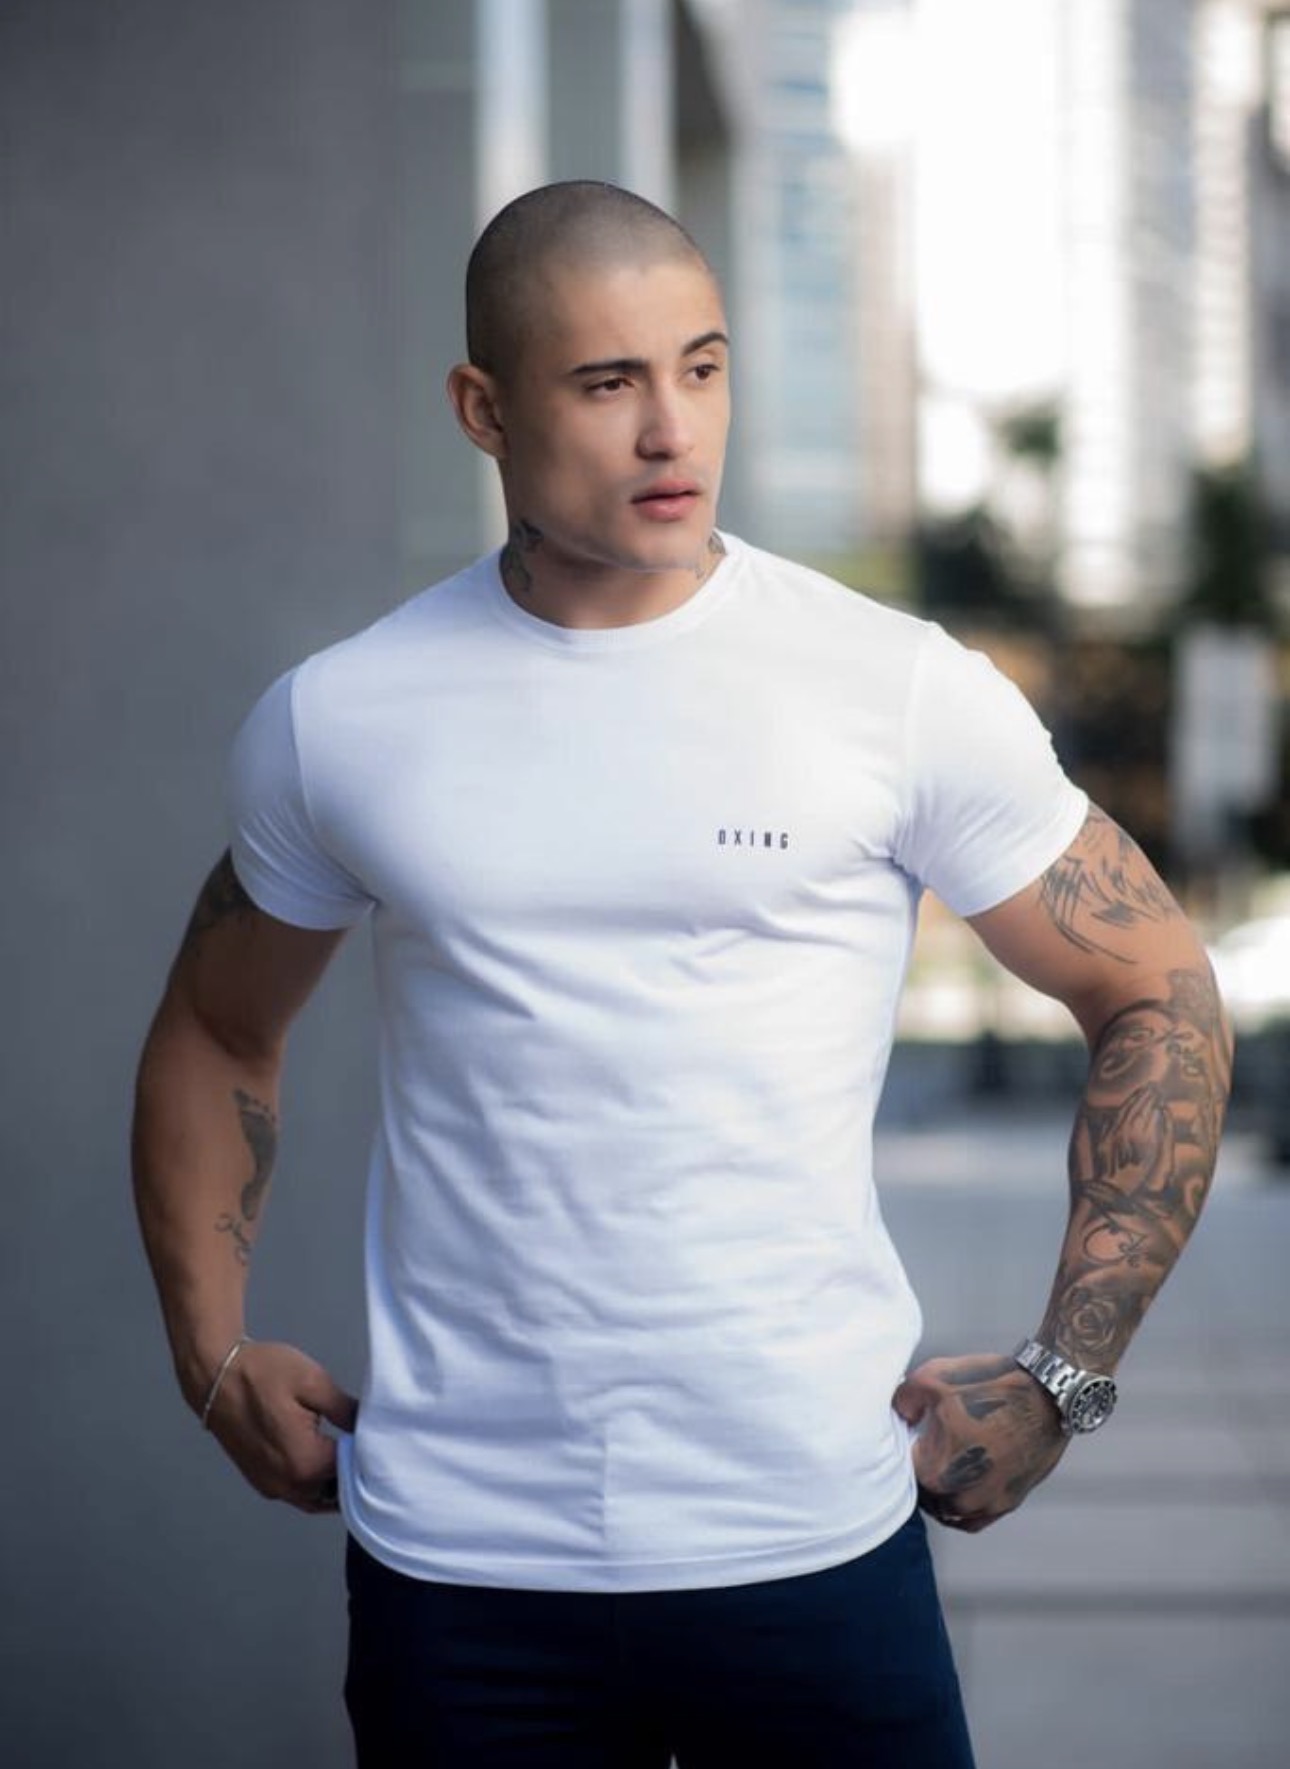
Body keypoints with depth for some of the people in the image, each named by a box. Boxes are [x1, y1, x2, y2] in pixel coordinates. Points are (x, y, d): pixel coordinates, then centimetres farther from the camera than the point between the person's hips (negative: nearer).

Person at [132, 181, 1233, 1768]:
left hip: (810, 1535, -1)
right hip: (452, 1560, 2)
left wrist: (1061, 1380, -2)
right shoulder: (335, 719, 2)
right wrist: (214, 1356, 7)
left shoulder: (904, 691, -4)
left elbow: (1159, 999, 3)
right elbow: (214, 1034, 18)